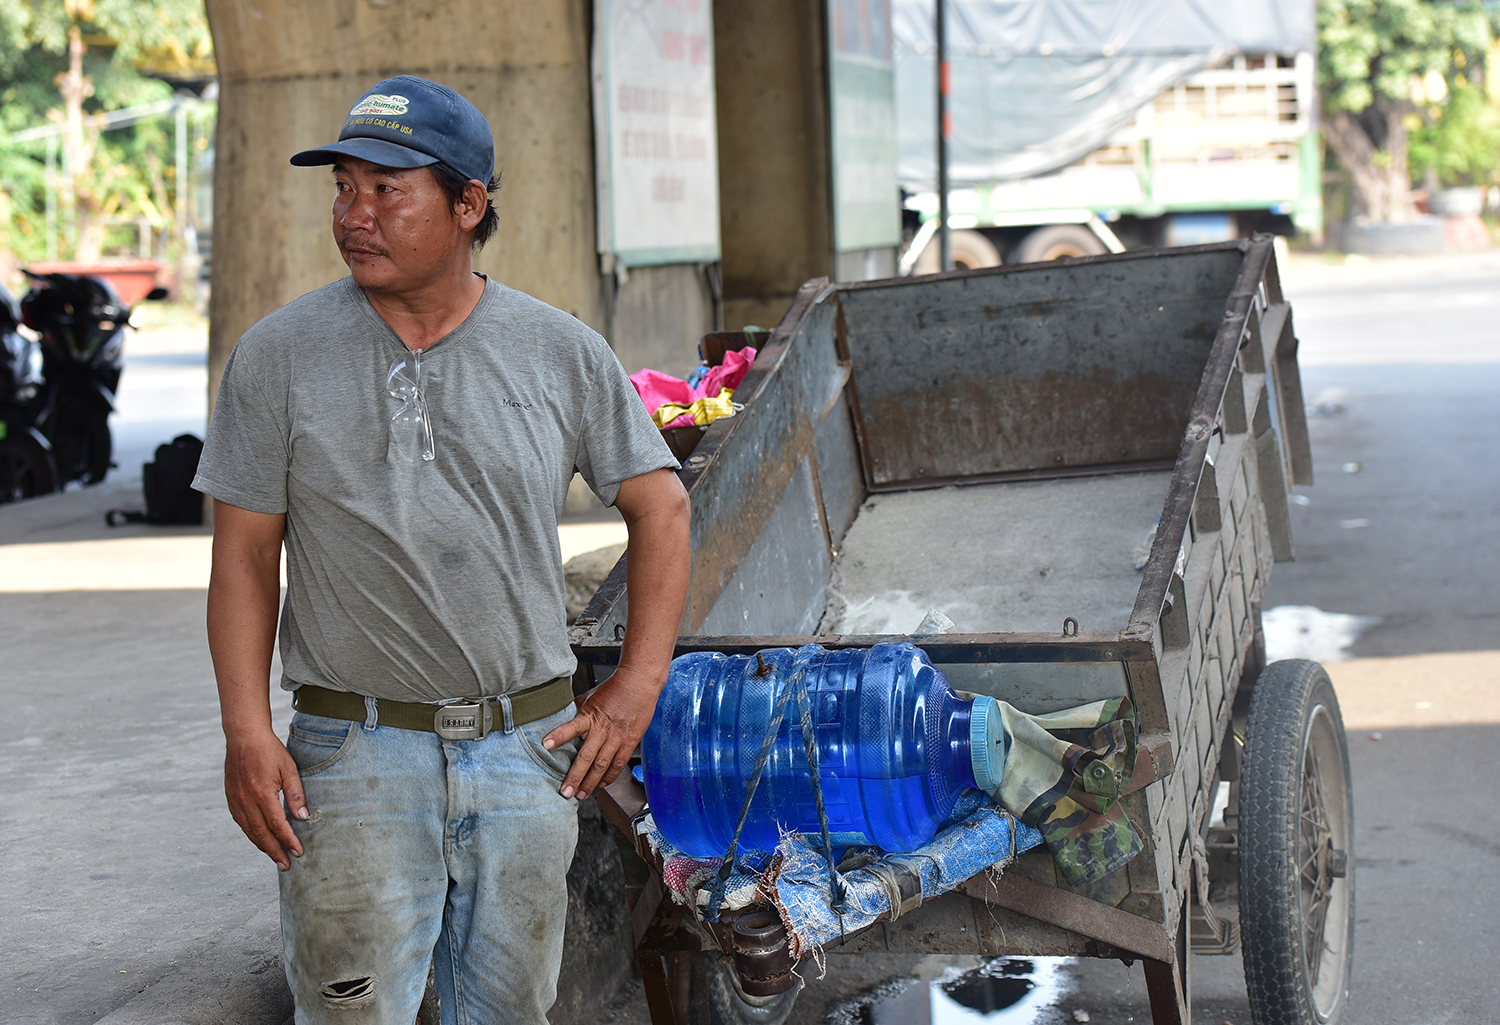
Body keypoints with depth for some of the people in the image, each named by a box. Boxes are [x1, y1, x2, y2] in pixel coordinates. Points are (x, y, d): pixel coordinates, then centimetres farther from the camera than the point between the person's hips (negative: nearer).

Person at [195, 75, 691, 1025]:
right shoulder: (279, 356, -1)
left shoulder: (563, 352, 1)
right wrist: (247, 732, -9)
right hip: (354, 757, -2)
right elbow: (245, 552, 0)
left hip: (528, 748, 2)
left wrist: (637, 687, 1)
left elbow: (660, 506, 9)